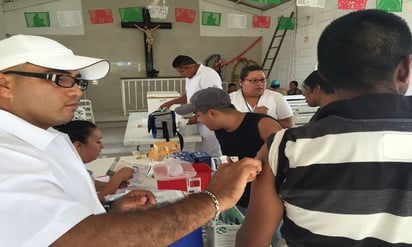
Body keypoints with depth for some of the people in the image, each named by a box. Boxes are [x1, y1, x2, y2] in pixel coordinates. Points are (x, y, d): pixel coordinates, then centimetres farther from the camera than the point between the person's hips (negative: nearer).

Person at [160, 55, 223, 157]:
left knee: (212, 156, 0)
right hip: (200, 124, 9)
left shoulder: (208, 76, -19)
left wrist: (198, 117, -19)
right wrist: (172, 102, 14)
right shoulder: (191, 76, 13)